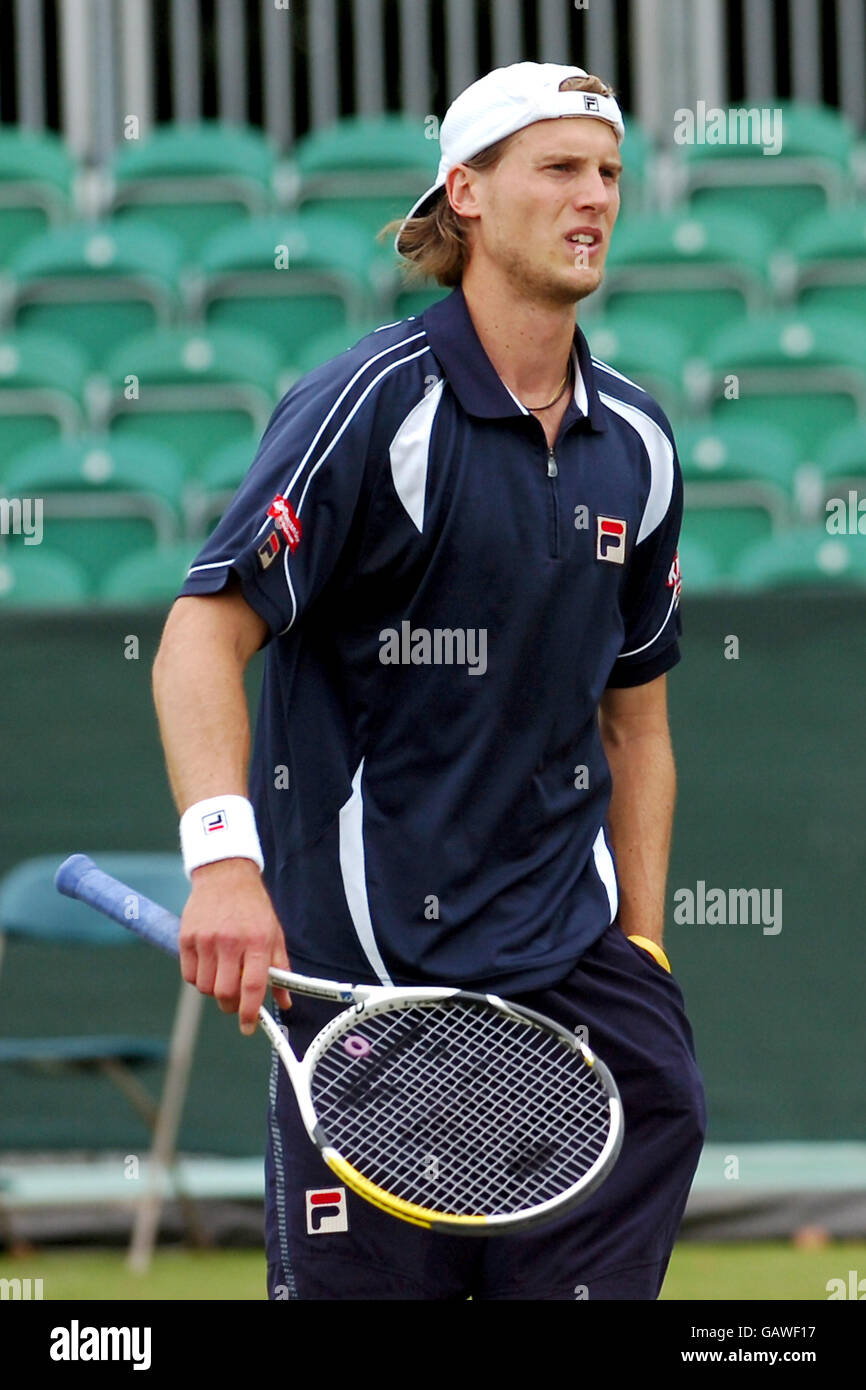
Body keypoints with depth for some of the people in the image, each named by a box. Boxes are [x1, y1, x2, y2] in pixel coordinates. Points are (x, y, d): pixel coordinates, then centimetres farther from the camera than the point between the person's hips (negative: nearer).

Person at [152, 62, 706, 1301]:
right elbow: (202, 637, -15)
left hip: (570, 963, 6)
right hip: (364, 956, -5)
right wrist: (224, 856, -30)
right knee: (361, 1284, -6)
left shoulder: (635, 445, 10)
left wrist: (641, 944, 15)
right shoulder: (373, 407, -9)